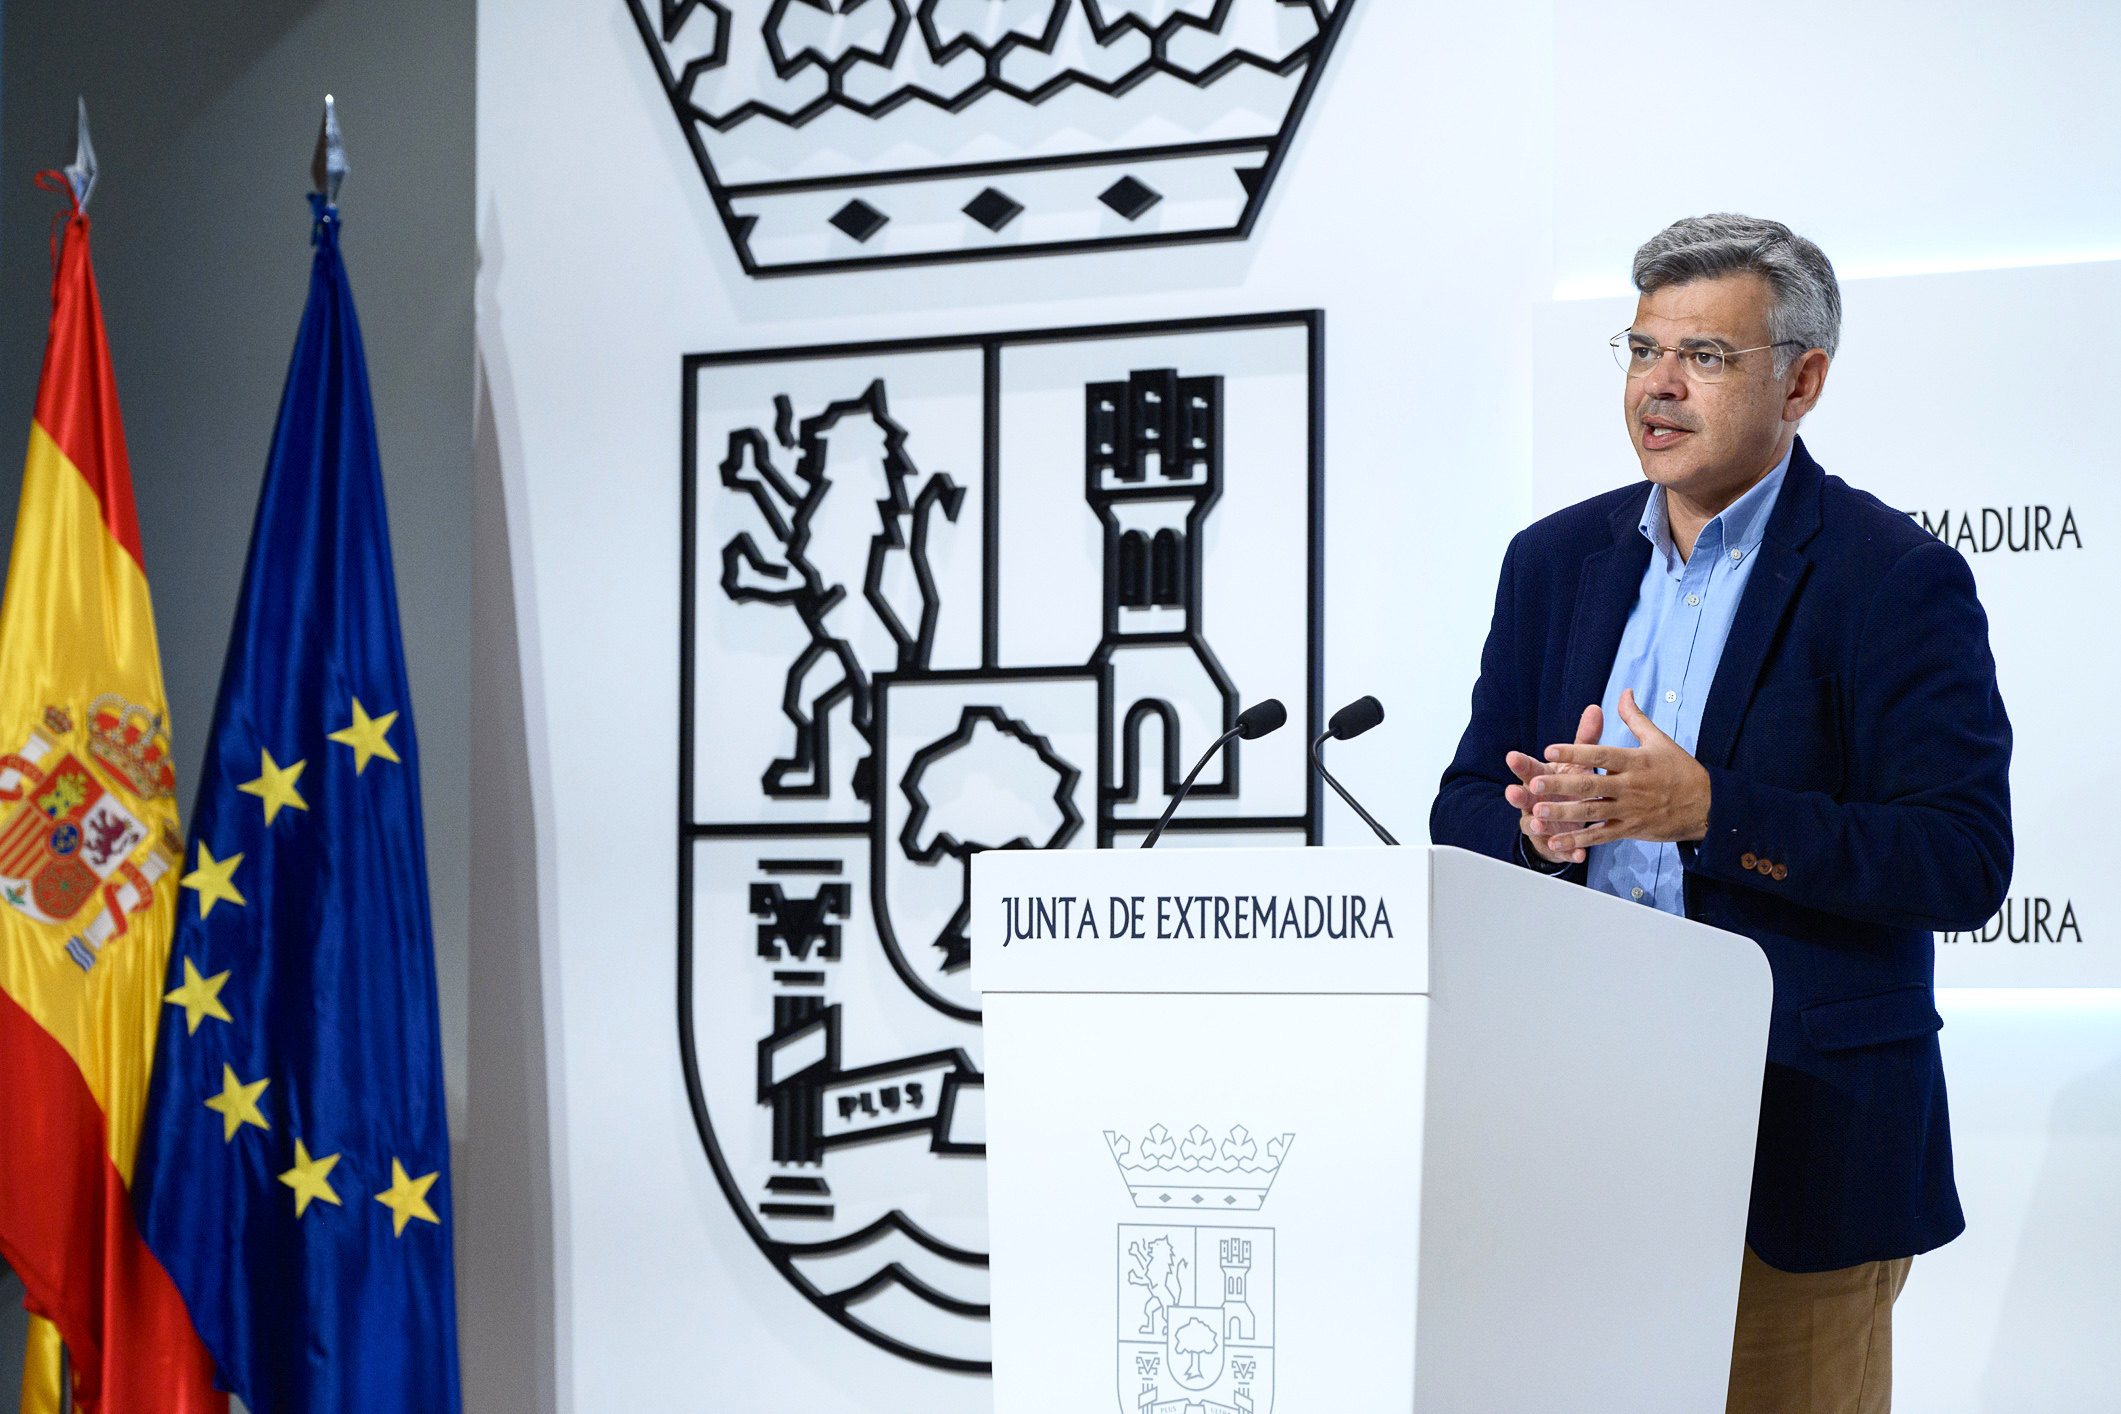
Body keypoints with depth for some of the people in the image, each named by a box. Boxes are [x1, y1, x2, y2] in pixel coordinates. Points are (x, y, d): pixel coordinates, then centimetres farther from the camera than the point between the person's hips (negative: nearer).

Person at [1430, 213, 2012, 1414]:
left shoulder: (1898, 578, -7)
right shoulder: (1557, 559, 10)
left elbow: (1964, 862, -15)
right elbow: (1463, 810, 12)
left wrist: (1708, 809, -24)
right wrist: (1539, 823, -12)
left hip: (1804, 1135, -4)